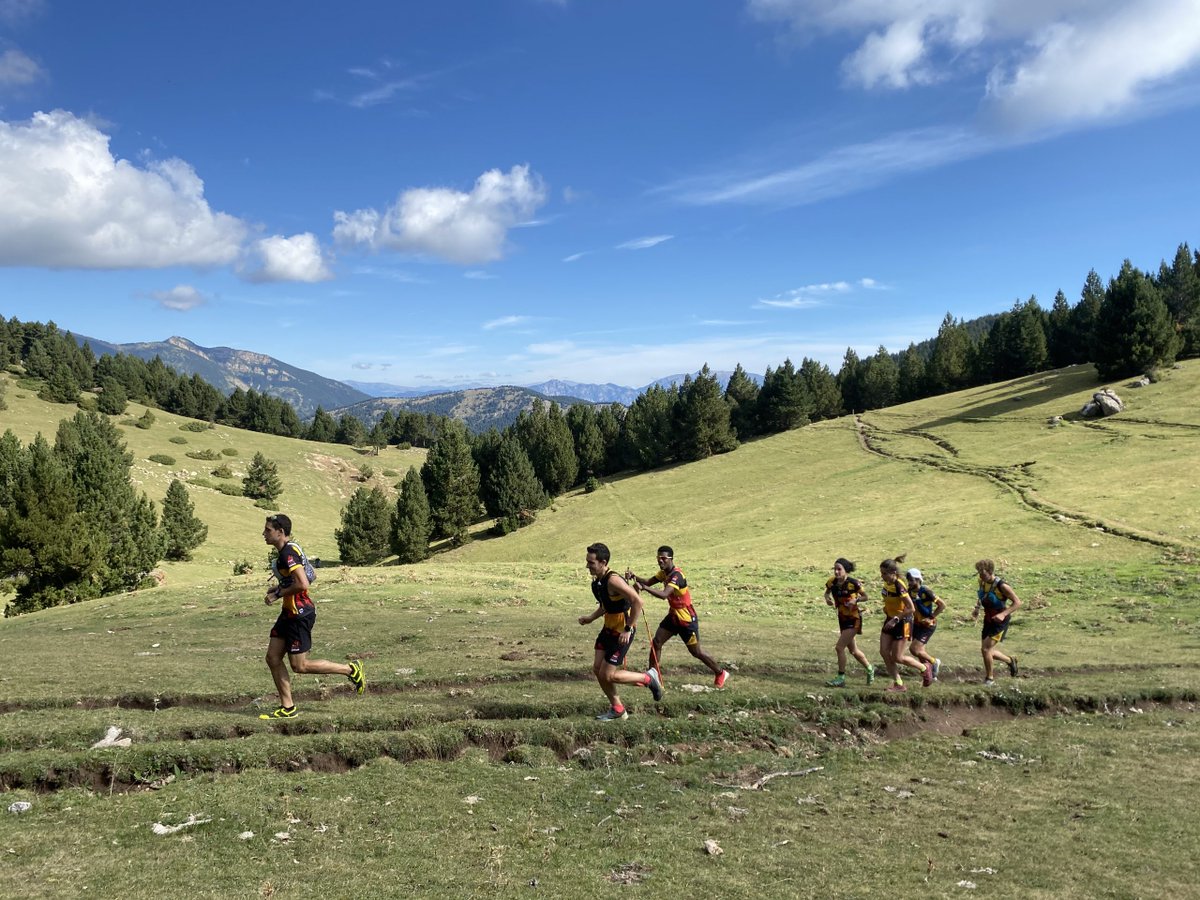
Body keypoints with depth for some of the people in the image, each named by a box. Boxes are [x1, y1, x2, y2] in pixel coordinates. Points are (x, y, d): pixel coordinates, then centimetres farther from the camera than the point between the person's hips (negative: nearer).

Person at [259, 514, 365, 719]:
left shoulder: (288, 553, -20)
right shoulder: (289, 549, 12)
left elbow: (302, 584, -30)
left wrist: (278, 594, -17)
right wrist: (278, 588, 11)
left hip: (299, 614, -10)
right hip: (290, 612, 10)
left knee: (299, 666, -2)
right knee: (273, 658, 8)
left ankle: (351, 670, 8)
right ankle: (287, 708, 15)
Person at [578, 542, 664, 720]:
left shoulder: (613, 580, -25)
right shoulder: (597, 580, 4)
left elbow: (637, 602, -28)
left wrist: (628, 629, -25)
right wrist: (591, 618, 7)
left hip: (622, 632, -9)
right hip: (609, 629, 9)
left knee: (608, 675, -5)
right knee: (597, 670, 7)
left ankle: (648, 678, 14)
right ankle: (617, 709, 22)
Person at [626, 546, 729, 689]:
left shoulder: (676, 575, -29)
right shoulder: (664, 572, 2)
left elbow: (664, 594, -43)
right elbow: (649, 582, -1)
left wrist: (643, 588, -53)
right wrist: (634, 577, -19)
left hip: (687, 619, -8)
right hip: (673, 615, 8)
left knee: (696, 652, 4)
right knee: (656, 642, -1)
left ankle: (720, 674, 24)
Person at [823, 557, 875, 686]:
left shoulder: (853, 583, -19)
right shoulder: (832, 582, -5)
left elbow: (865, 596, -7)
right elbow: (827, 592, 14)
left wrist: (856, 600, -26)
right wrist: (827, 598, -8)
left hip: (853, 619, -7)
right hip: (842, 619, 7)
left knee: (839, 647, -14)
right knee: (853, 650, 19)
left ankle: (841, 679, -3)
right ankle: (870, 669, 43)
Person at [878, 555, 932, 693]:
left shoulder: (899, 587, -25)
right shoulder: (887, 584, 0)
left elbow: (910, 608, -25)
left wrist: (896, 619, -24)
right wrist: (887, 608, 6)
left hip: (902, 623, -8)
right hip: (890, 620, 8)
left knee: (897, 657, -2)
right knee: (884, 652, 2)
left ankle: (925, 669, 22)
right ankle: (898, 684, 12)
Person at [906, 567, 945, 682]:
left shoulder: (925, 591, -21)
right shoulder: (910, 591, -1)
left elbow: (942, 605, -19)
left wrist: (931, 617, -18)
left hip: (928, 625, -7)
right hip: (917, 624, 7)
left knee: (915, 650, -13)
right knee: (921, 652, 11)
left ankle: (935, 662, 12)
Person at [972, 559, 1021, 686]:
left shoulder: (1001, 585, -23)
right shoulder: (982, 582, -3)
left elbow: (1017, 602, -21)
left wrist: (1003, 614, -32)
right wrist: (977, 608, 3)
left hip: (1000, 621, -7)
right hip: (988, 620, 7)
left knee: (985, 648, -15)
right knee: (988, 651, 13)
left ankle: (989, 678, 4)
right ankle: (1010, 661, 40)